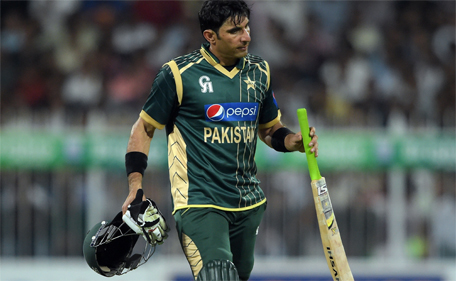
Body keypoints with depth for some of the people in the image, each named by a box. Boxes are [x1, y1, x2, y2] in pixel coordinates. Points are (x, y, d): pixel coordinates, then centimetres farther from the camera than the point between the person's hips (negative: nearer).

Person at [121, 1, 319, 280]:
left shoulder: (259, 72, 10)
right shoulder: (179, 74, -7)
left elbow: (270, 128, 22)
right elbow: (144, 128, 1)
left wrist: (294, 141, -1)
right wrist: (135, 189, -7)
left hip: (249, 203, 6)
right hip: (199, 202, -6)